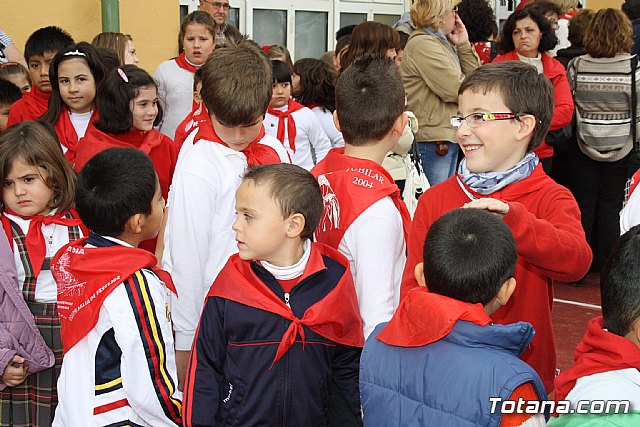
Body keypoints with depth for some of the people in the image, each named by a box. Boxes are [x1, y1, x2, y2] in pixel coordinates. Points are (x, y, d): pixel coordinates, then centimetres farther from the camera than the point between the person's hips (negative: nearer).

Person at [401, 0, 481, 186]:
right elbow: (457, 90, -19)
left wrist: (464, 45, 5)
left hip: (449, 138, 10)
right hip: (432, 141, -10)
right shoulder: (422, 45, -15)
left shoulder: (444, 44, 17)